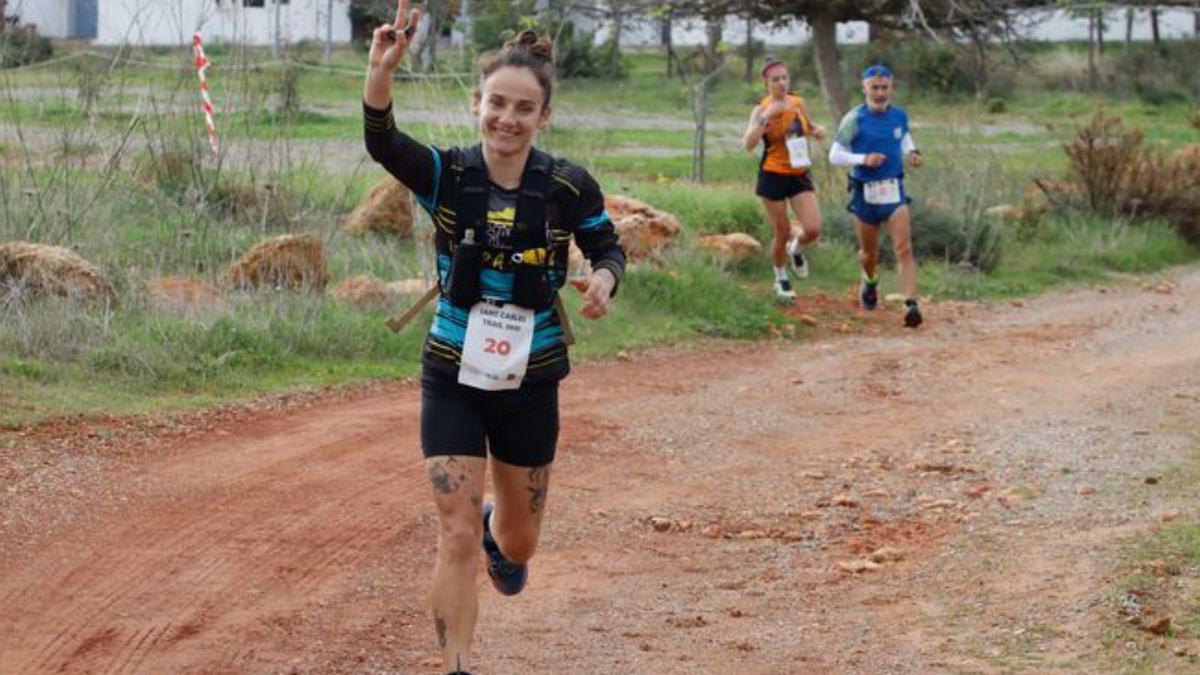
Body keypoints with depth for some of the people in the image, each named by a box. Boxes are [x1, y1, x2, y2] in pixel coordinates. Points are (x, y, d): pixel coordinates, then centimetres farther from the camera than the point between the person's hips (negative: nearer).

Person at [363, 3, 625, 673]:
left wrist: (603, 279, -18)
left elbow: (609, 247, 6)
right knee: (458, 537, -7)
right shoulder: (446, 174, -12)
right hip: (454, 377, -1)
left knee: (518, 542, 16)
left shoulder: (570, 186, -10)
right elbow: (382, 141, -30)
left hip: (530, 381, 1)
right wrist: (381, 71, -49)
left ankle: (501, 538, 54)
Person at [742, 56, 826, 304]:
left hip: (800, 175, 4)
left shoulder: (798, 103, 4)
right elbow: (748, 143, -25)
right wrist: (766, 116, -32)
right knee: (782, 234, 4)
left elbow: (808, 127, 25)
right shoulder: (762, 110, -10)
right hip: (773, 176, -4)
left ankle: (796, 250, 26)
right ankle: (781, 279, 29)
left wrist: (817, 130, 3)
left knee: (813, 230, -10)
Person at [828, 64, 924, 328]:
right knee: (869, 253, 14)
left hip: (895, 192, 1)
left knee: (904, 249, -16)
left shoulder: (899, 116, 2)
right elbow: (834, 156, -8)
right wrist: (863, 159, -22)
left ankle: (911, 305, -24)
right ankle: (869, 282, 49)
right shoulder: (854, 119, -9)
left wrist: (912, 153, 4)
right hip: (865, 194, -1)